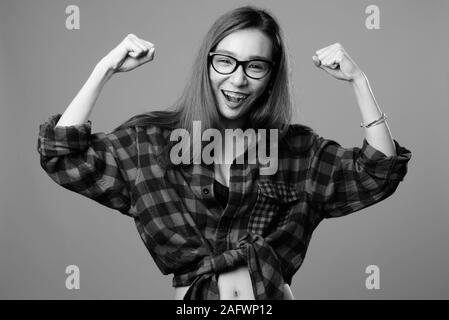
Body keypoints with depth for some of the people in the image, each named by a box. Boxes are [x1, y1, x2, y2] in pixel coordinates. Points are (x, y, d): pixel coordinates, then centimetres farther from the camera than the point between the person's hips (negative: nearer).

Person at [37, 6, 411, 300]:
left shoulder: (298, 148, 8)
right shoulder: (153, 138, 5)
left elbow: (379, 173, 3)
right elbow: (64, 156, -1)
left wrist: (358, 80, -1)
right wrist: (105, 69, -4)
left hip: (275, 293, 1)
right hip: (192, 296, 0)